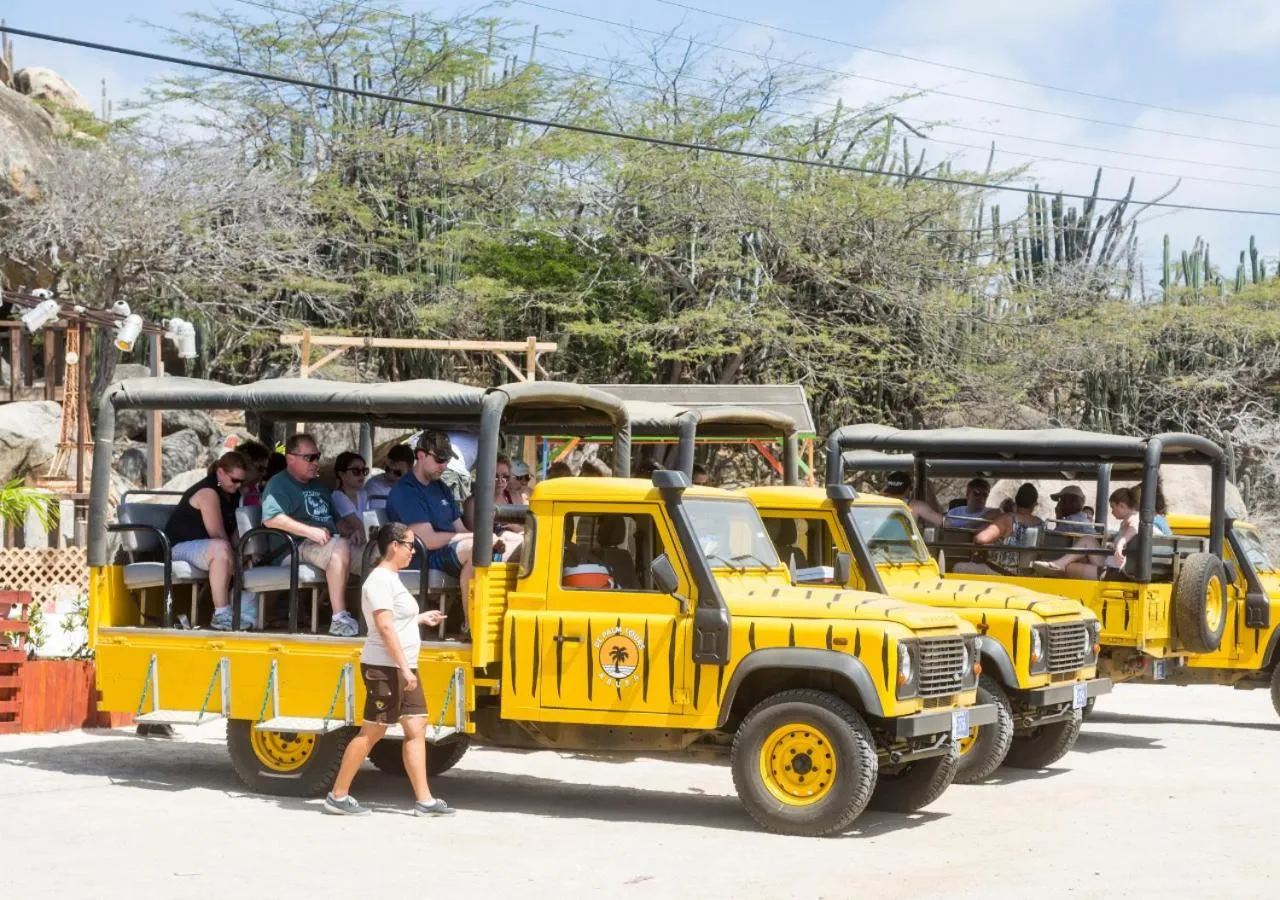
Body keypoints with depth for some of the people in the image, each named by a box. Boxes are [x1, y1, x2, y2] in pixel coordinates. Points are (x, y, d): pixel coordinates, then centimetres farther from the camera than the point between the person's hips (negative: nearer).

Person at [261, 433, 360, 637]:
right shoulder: (279, 484, 1)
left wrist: (351, 532, 11)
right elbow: (271, 518, -16)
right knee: (340, 547, -37)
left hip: (329, 541, 9)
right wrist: (311, 531, -21)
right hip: (300, 547, -9)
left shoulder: (318, 486, 28)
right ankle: (339, 619, -41)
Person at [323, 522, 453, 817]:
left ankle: (424, 799, 6)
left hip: (403, 669, 10)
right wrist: (404, 668, -23)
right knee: (371, 732, -4)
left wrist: (421, 618, 22)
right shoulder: (381, 580, -15)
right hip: (385, 668, -10)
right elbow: (384, 627, -22)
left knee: (416, 729, 5)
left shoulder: (391, 579, 16)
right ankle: (337, 796, 4)